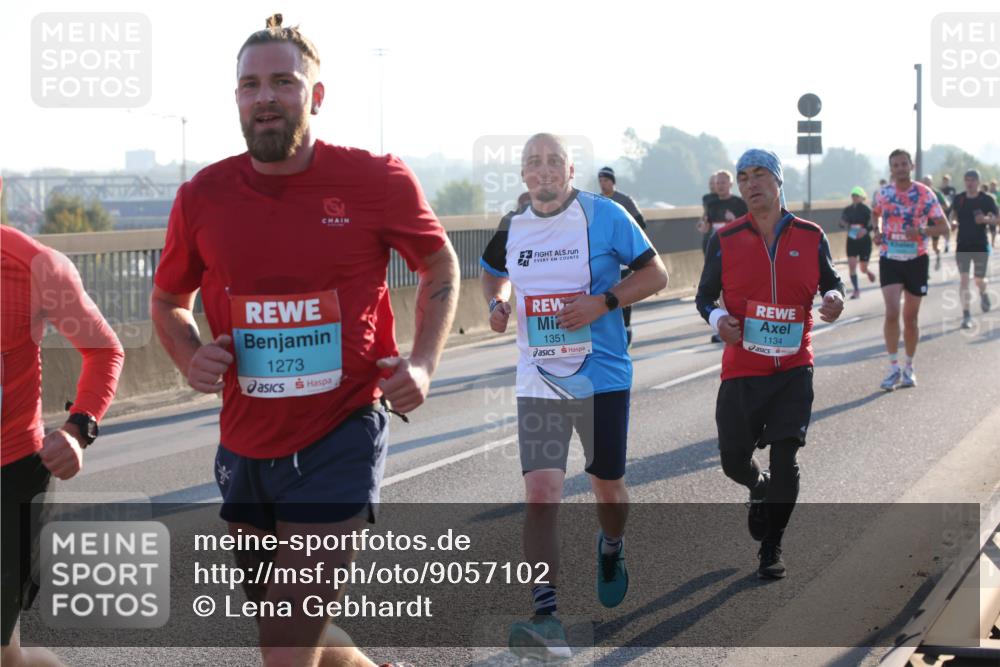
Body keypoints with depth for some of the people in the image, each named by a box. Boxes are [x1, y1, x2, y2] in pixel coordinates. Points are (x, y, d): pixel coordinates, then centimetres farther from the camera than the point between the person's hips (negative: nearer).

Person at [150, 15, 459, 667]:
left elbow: (441, 265, 9)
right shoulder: (202, 197, -2)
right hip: (246, 445, 4)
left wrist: (423, 363, -5)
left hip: (343, 436, -4)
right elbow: (169, 300, 15)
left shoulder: (378, 180, -8)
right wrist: (191, 358, -6)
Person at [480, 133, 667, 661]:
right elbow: (494, 273, 22)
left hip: (603, 378, -1)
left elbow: (655, 274, -4)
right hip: (539, 383, 1)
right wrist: (498, 304, 0)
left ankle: (611, 550, 51)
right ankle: (546, 617, -16)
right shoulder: (511, 227, 2)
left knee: (607, 485, 15)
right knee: (541, 494, -14)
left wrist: (603, 302, -19)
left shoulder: (605, 215, -8)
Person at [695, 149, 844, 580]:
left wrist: (834, 298, -10)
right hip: (742, 370, 0)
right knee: (734, 461, 5)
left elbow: (830, 281, 13)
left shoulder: (810, 237, 1)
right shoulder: (725, 240, -1)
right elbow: (705, 296, 6)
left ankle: (771, 549, 13)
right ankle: (760, 489, 43)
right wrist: (716, 318, -15)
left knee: (785, 459, -5)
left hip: (793, 370, 0)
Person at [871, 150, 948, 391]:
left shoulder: (924, 194, -6)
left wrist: (922, 231, -24)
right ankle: (894, 368, -6)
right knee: (891, 313, -15)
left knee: (911, 317, 8)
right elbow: (875, 213, 24)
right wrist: (876, 231, 4)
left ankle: (909, 368, 24)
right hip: (889, 260, 0)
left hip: (916, 260, 0)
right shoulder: (883, 193, 1)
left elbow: (943, 226, -6)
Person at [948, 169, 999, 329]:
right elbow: (952, 215, 15)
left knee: (979, 280, 7)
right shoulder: (958, 199, 4)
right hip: (962, 245, 2)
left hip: (980, 245, -2)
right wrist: (953, 223, -8)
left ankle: (983, 294, 44)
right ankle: (966, 315, -4)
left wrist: (986, 219, -33)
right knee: (963, 279, -8)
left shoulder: (987, 199, -5)